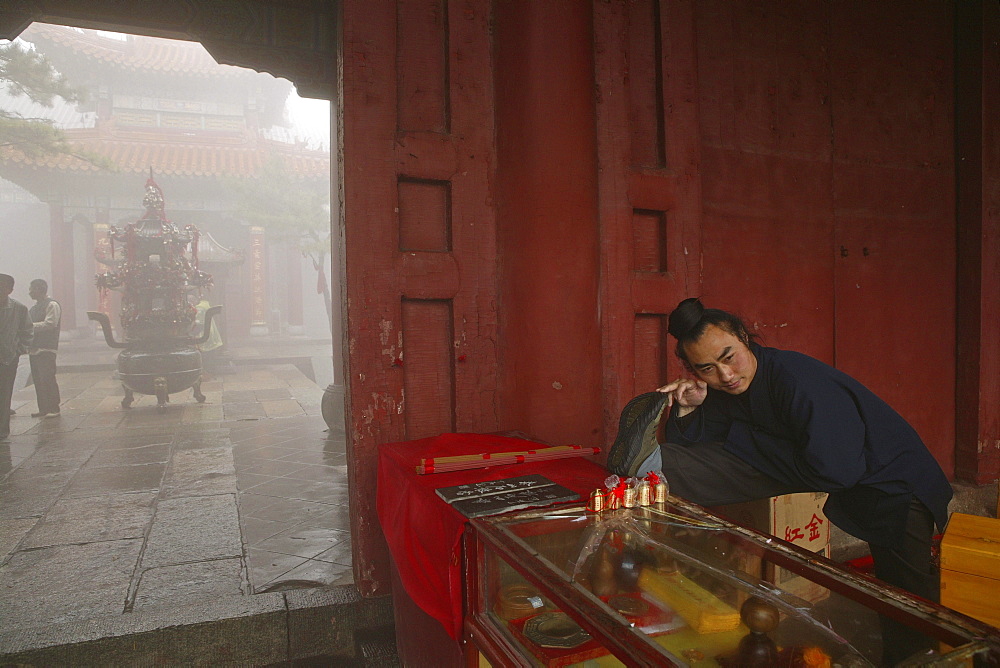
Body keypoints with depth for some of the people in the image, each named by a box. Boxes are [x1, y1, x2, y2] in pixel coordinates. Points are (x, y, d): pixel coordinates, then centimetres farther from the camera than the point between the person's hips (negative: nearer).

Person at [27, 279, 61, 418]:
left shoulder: (52, 305, -7)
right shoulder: (33, 308, 21)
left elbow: (49, 324, -17)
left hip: (46, 349, -9)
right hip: (34, 348, 9)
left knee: (47, 379, -9)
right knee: (38, 380, 9)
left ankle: (53, 409, -4)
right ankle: (43, 409, 15)